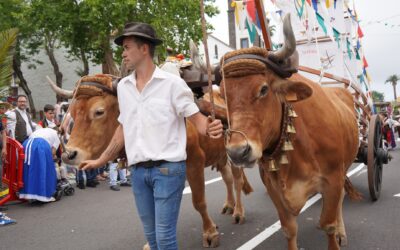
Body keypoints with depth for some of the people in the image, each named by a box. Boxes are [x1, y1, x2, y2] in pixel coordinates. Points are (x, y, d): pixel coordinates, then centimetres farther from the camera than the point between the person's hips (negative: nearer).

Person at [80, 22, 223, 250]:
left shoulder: (173, 83, -7)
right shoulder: (123, 86, 10)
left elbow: (197, 118, -8)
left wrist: (210, 128, -31)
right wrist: (101, 161, 21)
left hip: (169, 168, -5)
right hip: (137, 171, 6)